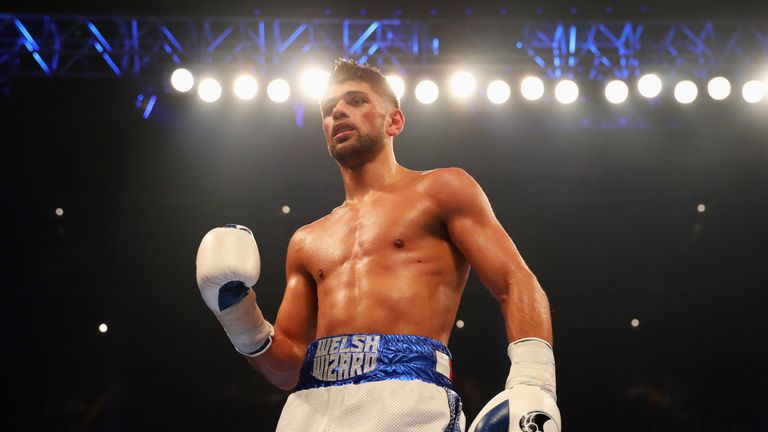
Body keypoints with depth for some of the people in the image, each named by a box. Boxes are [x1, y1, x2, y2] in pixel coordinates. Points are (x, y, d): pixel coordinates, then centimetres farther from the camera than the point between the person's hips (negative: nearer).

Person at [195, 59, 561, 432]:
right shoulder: (306, 243, 25)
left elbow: (516, 283, 1)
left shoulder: (440, 190, 12)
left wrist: (532, 384, -15)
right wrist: (244, 325, 4)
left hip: (406, 398, -4)